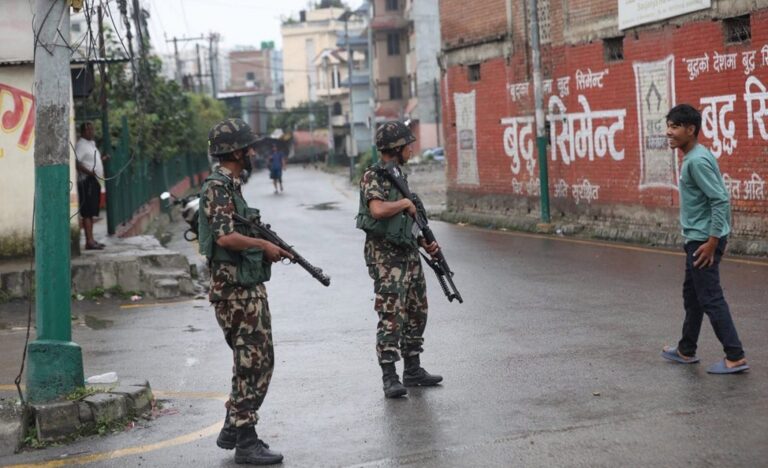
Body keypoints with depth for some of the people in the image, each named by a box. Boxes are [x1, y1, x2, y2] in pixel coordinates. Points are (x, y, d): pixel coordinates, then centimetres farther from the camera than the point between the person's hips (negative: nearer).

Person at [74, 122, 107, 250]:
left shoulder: (91, 143, 19)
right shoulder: (81, 144, -11)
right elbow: (76, 163, -22)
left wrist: (102, 158, 14)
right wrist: (89, 172, -31)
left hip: (95, 181, 10)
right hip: (86, 181, -10)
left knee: (91, 212, 12)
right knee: (87, 212, -10)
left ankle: (91, 240, 16)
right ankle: (89, 241, -13)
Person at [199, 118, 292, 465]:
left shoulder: (231, 185, 16)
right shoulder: (218, 186, -15)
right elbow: (224, 237, -27)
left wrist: (269, 248, 11)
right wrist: (264, 245, -16)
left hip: (247, 287, 10)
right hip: (235, 289, -10)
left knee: (253, 361, 16)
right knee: (254, 363, -7)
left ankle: (233, 430, 26)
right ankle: (245, 443, -1)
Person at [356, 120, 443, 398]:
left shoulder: (398, 175, 15)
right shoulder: (373, 177, -12)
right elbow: (378, 209, -30)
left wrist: (423, 242, 12)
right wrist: (406, 202, -15)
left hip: (408, 253, 9)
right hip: (385, 256, -9)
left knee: (416, 313, 12)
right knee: (392, 315, -10)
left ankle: (413, 370, 22)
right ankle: (390, 378, -8)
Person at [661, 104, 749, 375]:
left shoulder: (697, 161, -18)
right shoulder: (695, 158, 12)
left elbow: (720, 200, -23)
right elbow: (721, 197, 18)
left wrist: (712, 241, -23)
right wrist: (720, 235, 21)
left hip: (703, 240, -10)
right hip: (697, 238, 10)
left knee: (710, 299, -7)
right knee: (692, 295, 18)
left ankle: (735, 358, -5)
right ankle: (686, 351, 30)